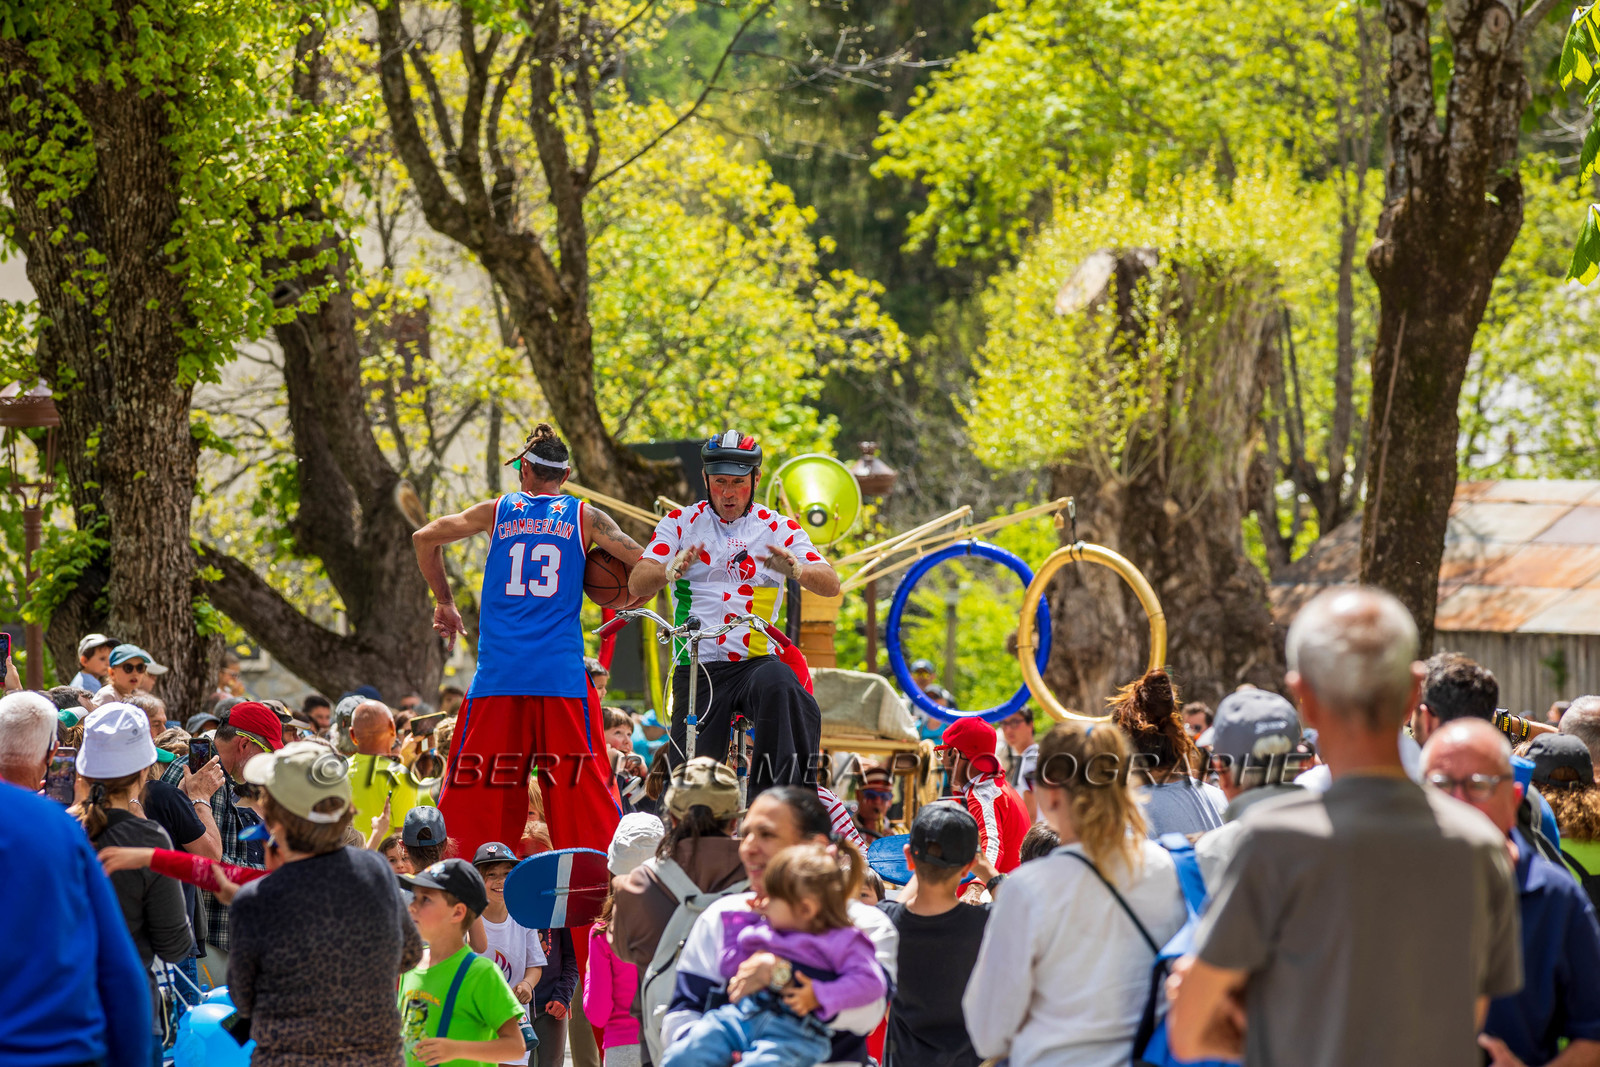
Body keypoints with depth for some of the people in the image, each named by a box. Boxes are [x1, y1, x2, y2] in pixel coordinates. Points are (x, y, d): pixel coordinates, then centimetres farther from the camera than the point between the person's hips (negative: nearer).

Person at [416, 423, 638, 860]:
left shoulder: (497, 511, 12)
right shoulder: (585, 517, 7)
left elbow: (425, 538, 17)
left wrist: (444, 603, 25)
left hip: (499, 671, 1)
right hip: (561, 671, -1)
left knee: (474, 783, 6)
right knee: (579, 785, -1)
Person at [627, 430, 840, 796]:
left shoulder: (778, 528, 9)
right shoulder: (681, 522, 9)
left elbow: (831, 584, -3)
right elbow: (637, 584, -3)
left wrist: (794, 569, -27)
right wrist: (672, 569, -27)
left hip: (756, 663, -1)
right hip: (696, 669, 1)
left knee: (780, 686, -36)